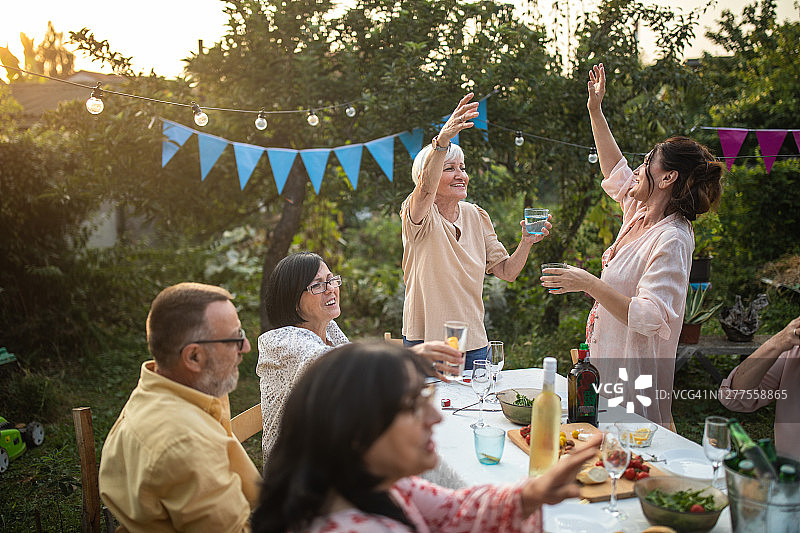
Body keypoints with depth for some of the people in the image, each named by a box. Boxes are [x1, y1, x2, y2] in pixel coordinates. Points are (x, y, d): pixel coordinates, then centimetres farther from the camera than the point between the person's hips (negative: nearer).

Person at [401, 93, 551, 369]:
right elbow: (425, 188, -33)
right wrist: (442, 140, -49)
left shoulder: (476, 216, 7)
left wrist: (526, 241, -10)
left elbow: (506, 272, 9)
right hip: (425, 341, -5)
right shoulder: (418, 214, -9)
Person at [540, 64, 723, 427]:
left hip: (636, 374, -9)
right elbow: (615, 170, 24)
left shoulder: (671, 240, -19)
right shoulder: (640, 212, 7)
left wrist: (589, 284, -29)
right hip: (610, 362, 9)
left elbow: (651, 318, -28)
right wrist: (595, 111, 24)